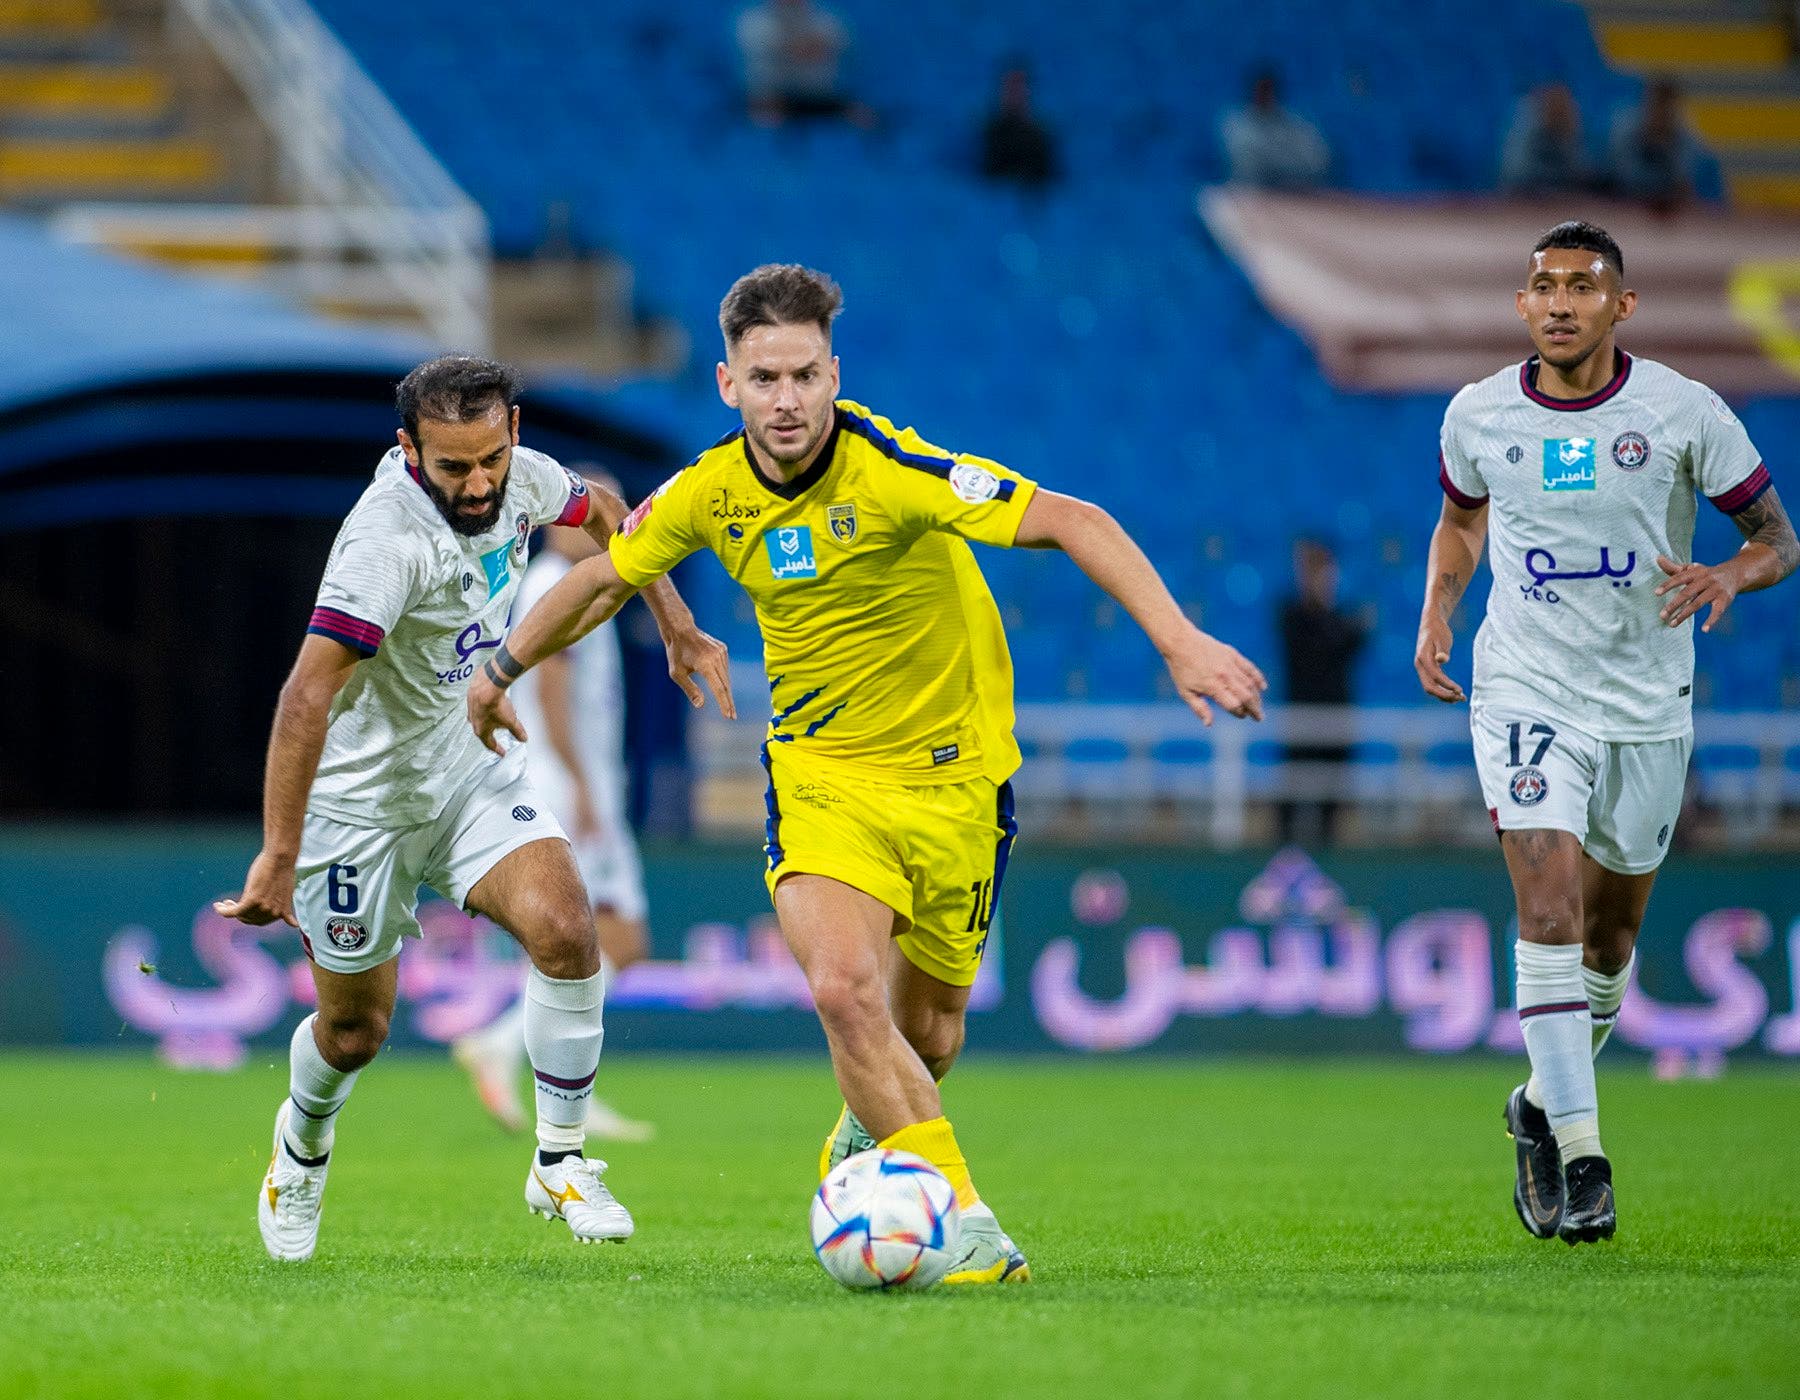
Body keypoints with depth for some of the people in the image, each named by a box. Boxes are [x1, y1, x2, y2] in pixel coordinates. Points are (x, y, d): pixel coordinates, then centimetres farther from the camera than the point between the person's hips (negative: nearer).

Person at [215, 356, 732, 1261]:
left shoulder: (521, 477, -10)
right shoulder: (387, 540, -33)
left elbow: (599, 514, 16)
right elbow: (307, 695, -38)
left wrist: (677, 628, 14)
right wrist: (277, 859, -41)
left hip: (470, 769, 5)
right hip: (362, 792, -5)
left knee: (564, 931, -19)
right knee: (355, 1030, 8)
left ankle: (560, 1163, -4)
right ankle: (303, 1143, 43)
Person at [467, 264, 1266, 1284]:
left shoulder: (892, 469, -23)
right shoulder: (709, 494, -8)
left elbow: (1071, 522, -28)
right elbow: (606, 579, 12)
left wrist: (1180, 643, -38)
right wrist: (503, 672, 23)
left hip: (950, 772, -2)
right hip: (819, 771, 2)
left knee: (925, 1029, 10)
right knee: (845, 990, -23)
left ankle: (869, 1135, 46)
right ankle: (962, 1219, -17)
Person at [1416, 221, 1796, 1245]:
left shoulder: (1684, 413, -8)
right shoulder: (1478, 417, -2)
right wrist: (1437, 612, 3)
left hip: (1647, 704, 1)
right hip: (1525, 695, -1)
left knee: (1611, 929, 12)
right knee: (1550, 902, -18)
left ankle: (1545, 1105, 37)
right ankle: (1580, 1159, -18)